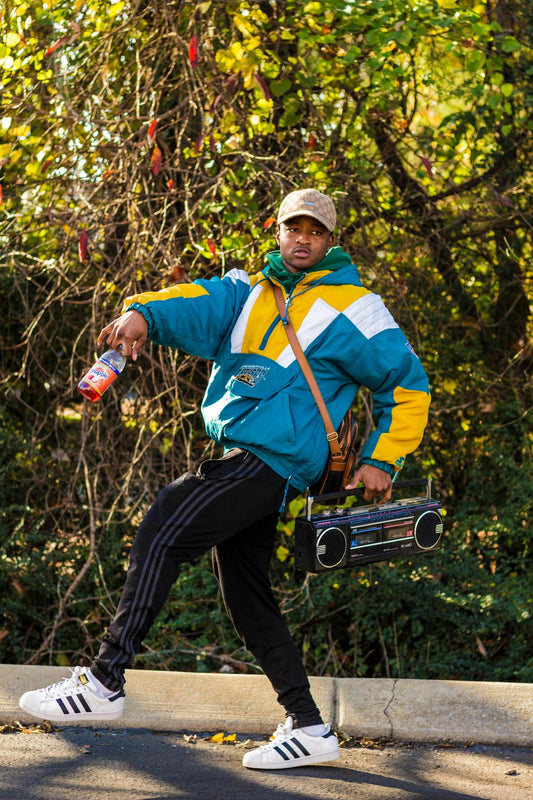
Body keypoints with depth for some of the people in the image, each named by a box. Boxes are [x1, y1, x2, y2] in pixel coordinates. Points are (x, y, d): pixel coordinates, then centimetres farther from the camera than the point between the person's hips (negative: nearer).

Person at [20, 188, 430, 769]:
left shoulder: (352, 309, 3)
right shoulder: (250, 291, 17)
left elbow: (408, 384, 7)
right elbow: (201, 305, -3)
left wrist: (382, 461, -1)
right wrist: (143, 312, -24)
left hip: (272, 460, -8)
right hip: (239, 459, 8)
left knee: (162, 532, -18)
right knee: (247, 600, 10)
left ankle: (105, 682, -16)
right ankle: (308, 729, 17)